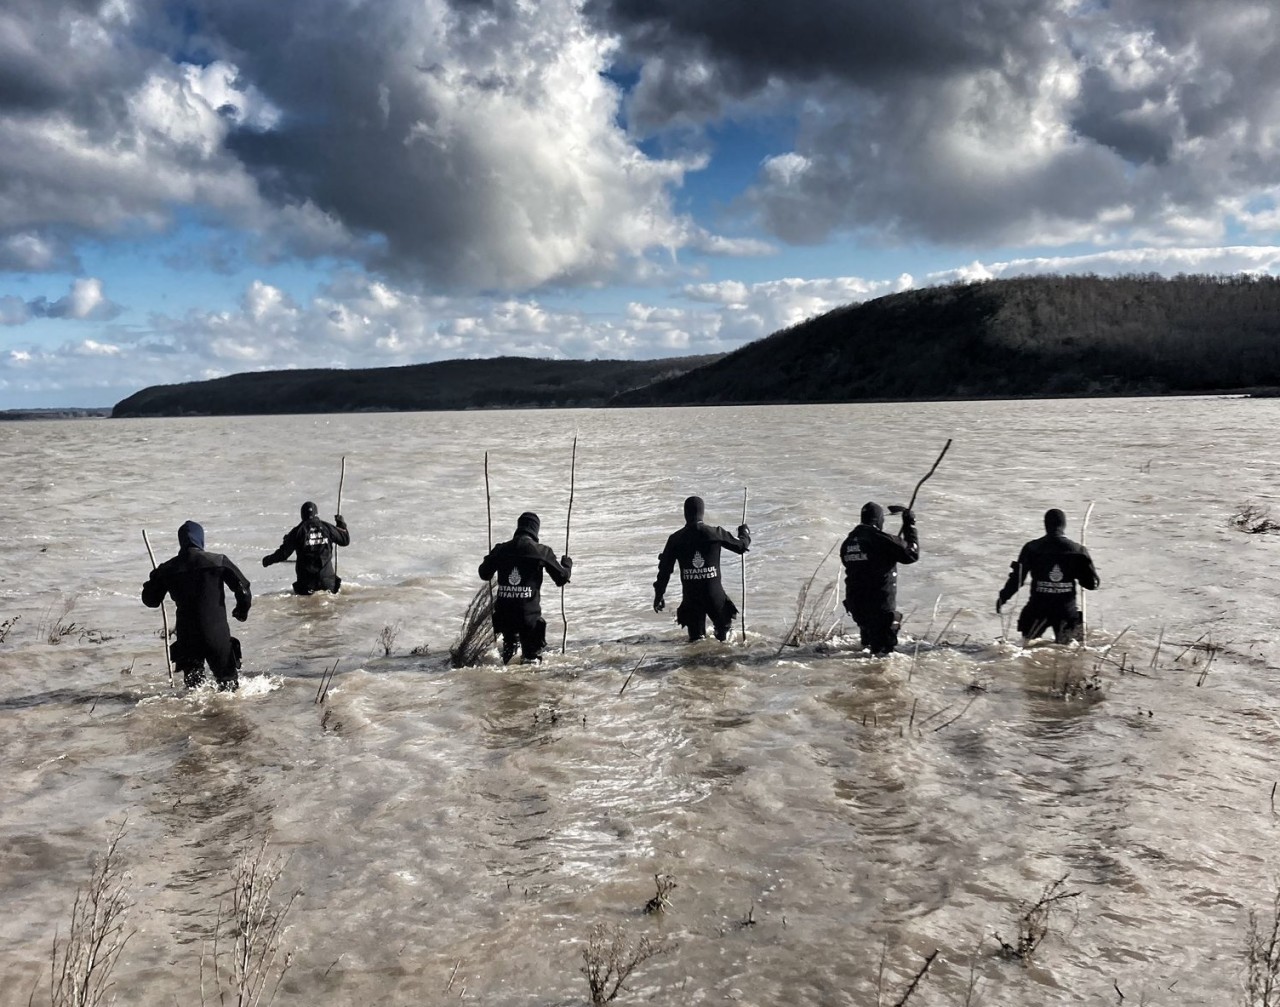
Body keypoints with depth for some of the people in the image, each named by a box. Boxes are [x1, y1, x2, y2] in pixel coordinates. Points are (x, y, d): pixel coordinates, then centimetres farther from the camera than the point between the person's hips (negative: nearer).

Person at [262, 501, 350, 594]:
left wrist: (268, 560, 14)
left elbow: (284, 553, -2)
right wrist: (341, 524, 25)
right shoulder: (326, 527, 2)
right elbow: (345, 540, 11)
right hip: (326, 572, 1)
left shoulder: (297, 531, -3)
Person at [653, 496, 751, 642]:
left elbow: (665, 569, 2)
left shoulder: (676, 539, -2)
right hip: (714, 594, -1)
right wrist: (745, 532, 30)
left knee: (696, 639, 13)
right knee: (723, 630, 21)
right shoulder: (716, 534, -6)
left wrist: (659, 595, 12)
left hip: (690, 596, 1)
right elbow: (741, 546, 8)